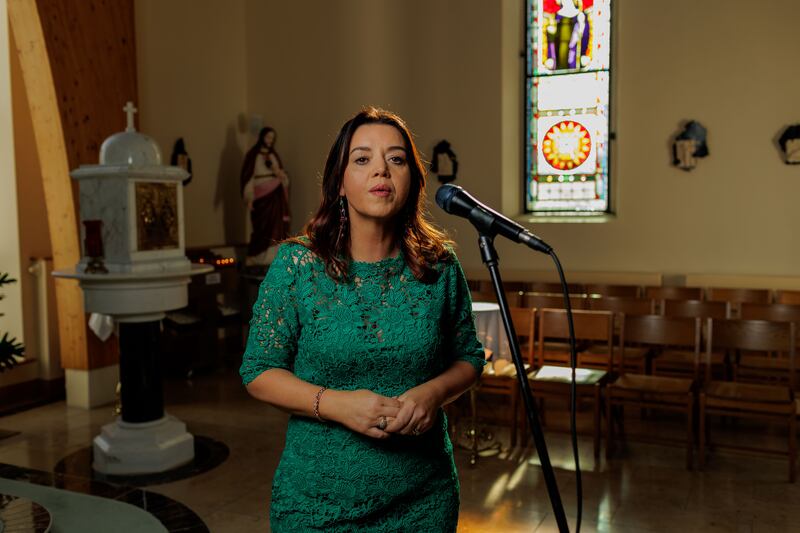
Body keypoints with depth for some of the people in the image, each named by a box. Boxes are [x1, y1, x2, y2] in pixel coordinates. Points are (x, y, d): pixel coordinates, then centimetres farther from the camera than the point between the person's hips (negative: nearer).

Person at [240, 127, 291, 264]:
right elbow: (248, 176, -5)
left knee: (276, 225, -1)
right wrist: (249, 198, -12)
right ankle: (258, 256, 4)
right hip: (261, 194, -5)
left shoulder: (274, 155, 14)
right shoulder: (253, 154, 0)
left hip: (275, 194, 5)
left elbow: (283, 176, 18)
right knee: (262, 226, -6)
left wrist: (281, 174, -7)